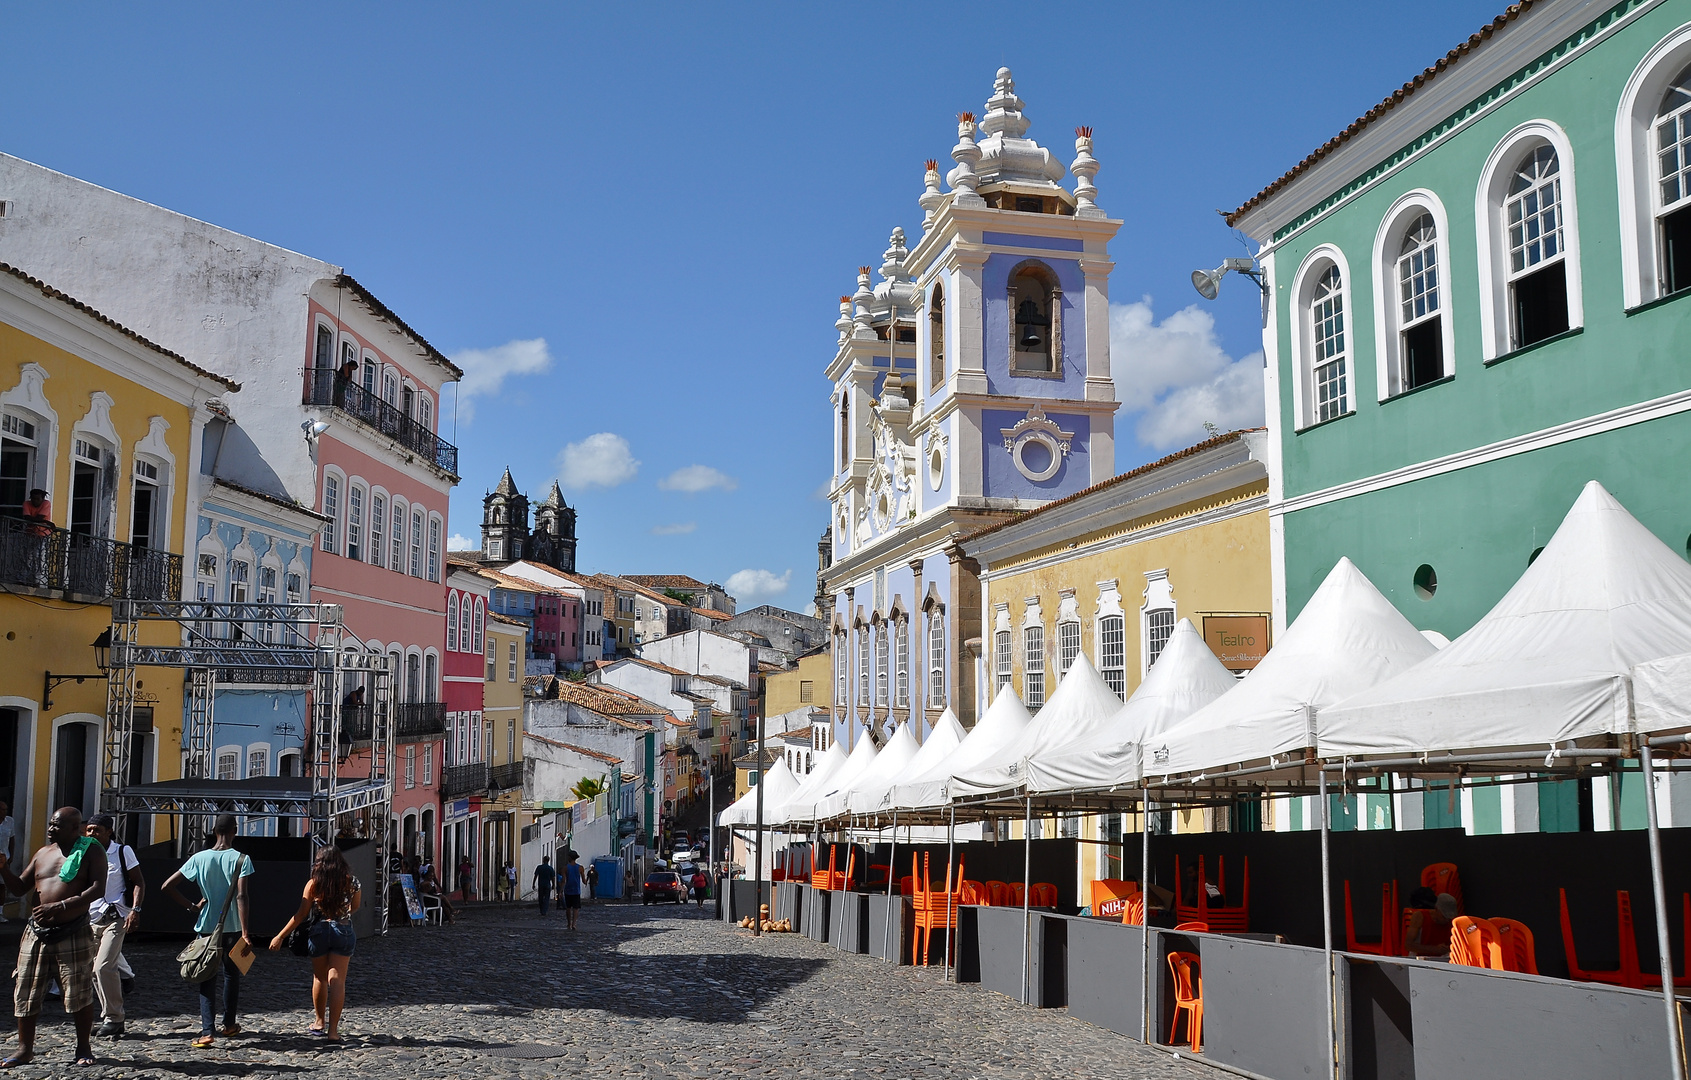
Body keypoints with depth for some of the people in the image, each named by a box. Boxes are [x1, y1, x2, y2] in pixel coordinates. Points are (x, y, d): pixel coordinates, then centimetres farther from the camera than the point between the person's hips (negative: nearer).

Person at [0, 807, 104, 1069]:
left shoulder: (91, 852, -4)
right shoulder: (43, 853, 13)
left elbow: (97, 888, -16)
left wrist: (60, 906, -25)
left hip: (73, 934, -5)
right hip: (37, 933, 6)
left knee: (80, 993, 0)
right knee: (25, 992, 6)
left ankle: (84, 1047, 13)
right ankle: (25, 1049, 18)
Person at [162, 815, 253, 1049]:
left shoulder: (199, 858, -2)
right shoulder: (241, 859, -10)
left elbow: (167, 886, -3)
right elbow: (241, 896, -18)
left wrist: (191, 906, 5)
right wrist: (245, 933, -18)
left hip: (206, 927, 1)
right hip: (232, 928, -1)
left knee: (207, 978, 5)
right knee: (231, 975, 18)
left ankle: (206, 1031, -10)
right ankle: (229, 1025, 30)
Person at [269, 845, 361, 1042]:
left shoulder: (313, 884, -5)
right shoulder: (351, 882, -2)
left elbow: (301, 915, -6)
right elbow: (355, 907, 14)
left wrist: (280, 937, 0)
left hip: (319, 932, 0)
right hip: (343, 932, 0)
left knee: (319, 978, 19)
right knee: (336, 980, -1)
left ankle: (320, 1023, 33)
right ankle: (333, 1030, -7)